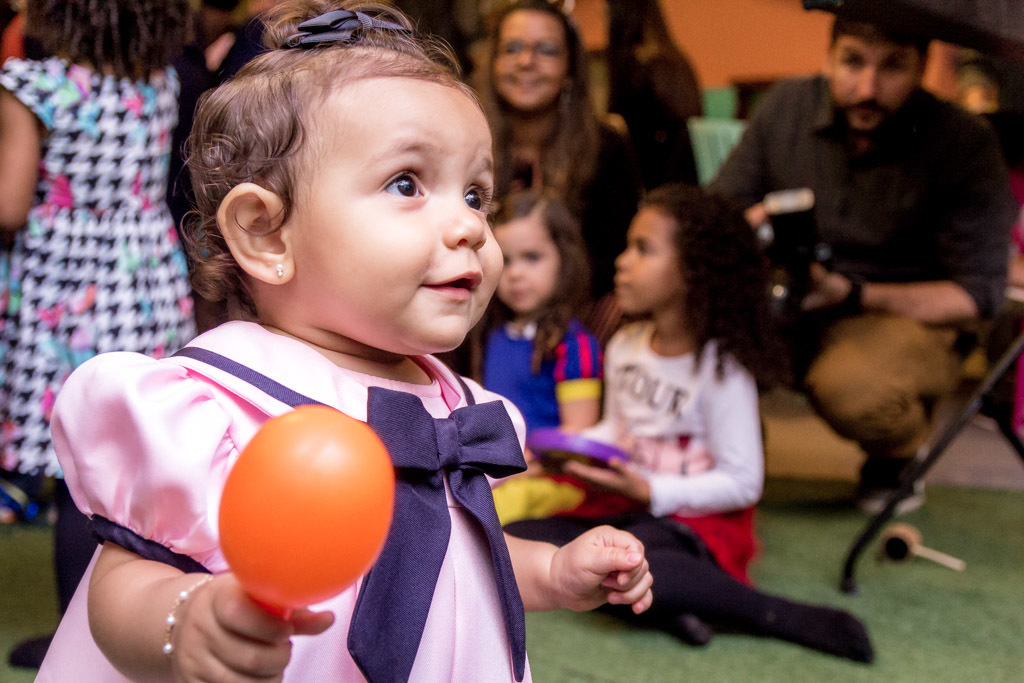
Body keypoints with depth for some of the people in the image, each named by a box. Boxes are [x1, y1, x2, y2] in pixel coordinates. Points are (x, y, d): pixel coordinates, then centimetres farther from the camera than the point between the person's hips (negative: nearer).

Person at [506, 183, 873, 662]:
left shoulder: (721, 368, -16)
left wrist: (650, 492, -23)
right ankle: (656, 604, -25)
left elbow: (743, 483, -17)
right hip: (621, 510, 8)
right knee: (511, 542, -12)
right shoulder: (624, 347, 6)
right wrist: (572, 450, -2)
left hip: (694, 523, -8)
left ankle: (790, 618, -24)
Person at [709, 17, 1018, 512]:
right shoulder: (786, 106, -5)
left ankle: (900, 456, 1)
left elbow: (976, 294, -12)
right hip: (790, 304, 3)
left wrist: (854, 295, -25)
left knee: (848, 384, -37)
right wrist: (744, 226, -23)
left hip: (909, 315, -3)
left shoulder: (965, 145, -14)